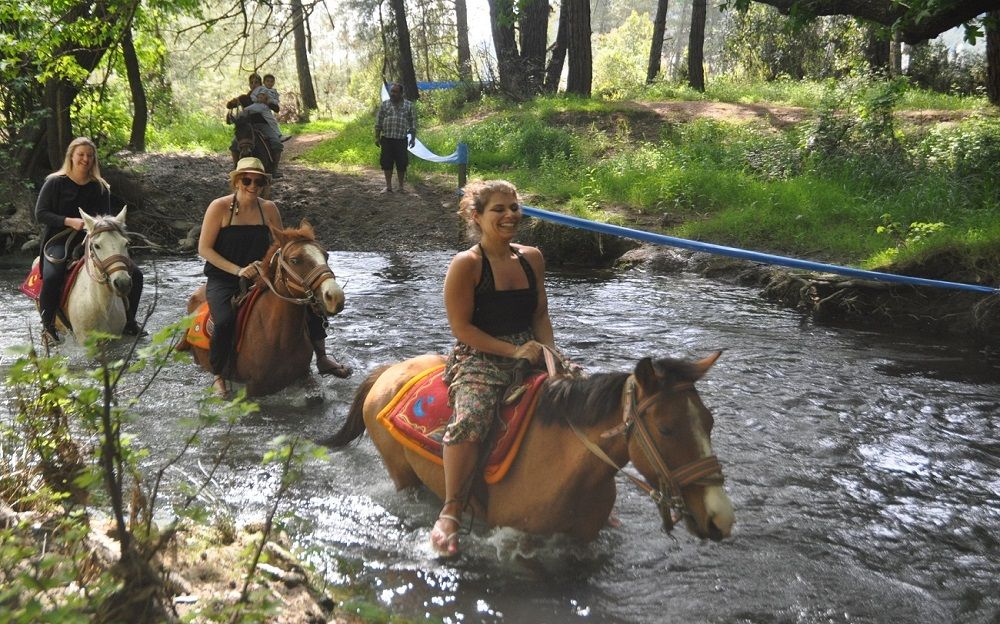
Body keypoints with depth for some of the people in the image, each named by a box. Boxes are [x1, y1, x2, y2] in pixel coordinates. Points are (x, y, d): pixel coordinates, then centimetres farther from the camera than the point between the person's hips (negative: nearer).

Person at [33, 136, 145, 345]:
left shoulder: (100, 187, 9)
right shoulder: (55, 183, -1)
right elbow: (40, 214, -6)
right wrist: (70, 221, -19)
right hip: (59, 241, -4)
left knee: (135, 274, -9)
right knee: (52, 278, -35)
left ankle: (128, 322, 7)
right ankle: (47, 326, -12)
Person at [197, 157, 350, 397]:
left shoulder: (269, 209, 1)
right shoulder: (219, 207, -10)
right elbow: (204, 249, -11)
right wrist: (238, 270, -19)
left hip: (261, 276, 4)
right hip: (223, 279, -4)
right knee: (225, 320, -31)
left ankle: (322, 358, 9)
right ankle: (219, 376, -7)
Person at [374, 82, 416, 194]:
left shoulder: (409, 105, 3)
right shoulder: (384, 104, 6)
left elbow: (413, 122, 5)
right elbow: (378, 122, 7)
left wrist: (413, 138, 1)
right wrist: (377, 137, 3)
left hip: (401, 140, -1)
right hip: (386, 139, 1)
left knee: (401, 164, 2)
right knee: (386, 163, 4)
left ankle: (401, 187, 15)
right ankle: (388, 186, 15)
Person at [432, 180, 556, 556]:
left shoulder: (532, 257, 11)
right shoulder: (466, 264, -7)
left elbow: (540, 315, 15)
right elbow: (461, 327, -11)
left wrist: (549, 351, -4)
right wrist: (512, 351, -18)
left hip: (529, 352, 6)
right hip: (479, 358, -6)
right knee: (471, 417, -35)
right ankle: (451, 511, -21)